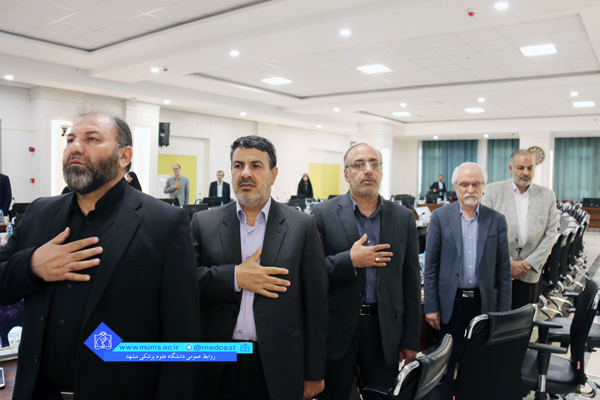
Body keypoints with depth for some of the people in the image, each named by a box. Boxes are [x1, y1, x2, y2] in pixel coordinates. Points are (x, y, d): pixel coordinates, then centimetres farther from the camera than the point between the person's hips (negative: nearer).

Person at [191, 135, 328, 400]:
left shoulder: (301, 226, -3)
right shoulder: (203, 223, 1)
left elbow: (316, 304, -2)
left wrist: (314, 374, -1)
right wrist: (234, 277, -18)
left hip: (278, 368, -1)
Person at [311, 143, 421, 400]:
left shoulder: (404, 218, 4)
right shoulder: (323, 214, -4)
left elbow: (411, 283, 5)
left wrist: (411, 340, 5)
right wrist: (350, 261, -20)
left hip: (386, 332, 2)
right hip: (337, 329, -1)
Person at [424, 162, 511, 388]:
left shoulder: (497, 220, 3)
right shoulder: (440, 217, -2)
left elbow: (503, 270, 4)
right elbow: (431, 266, -2)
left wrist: (503, 313, 1)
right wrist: (431, 307, -5)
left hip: (484, 302, 2)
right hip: (450, 303, -1)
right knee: (445, 365, 7)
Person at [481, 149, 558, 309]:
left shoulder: (547, 196, 7)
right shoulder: (493, 191, -1)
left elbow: (550, 234, 5)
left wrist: (529, 263, -6)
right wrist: (508, 262, -10)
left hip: (529, 274, 2)